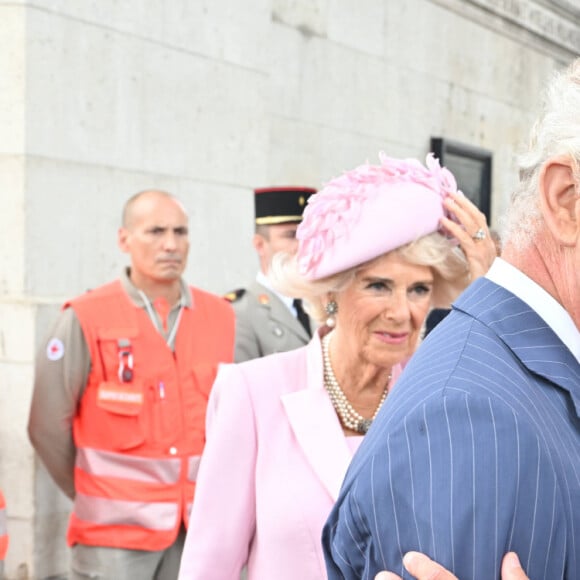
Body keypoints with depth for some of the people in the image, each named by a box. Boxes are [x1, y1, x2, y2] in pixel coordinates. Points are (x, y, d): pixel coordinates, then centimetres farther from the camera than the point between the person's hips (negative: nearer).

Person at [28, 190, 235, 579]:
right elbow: (48, 427, -1)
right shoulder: (86, 319, -7)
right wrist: (92, 495, 7)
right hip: (115, 531, -3)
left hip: (202, 525, 4)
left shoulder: (221, 317, 4)